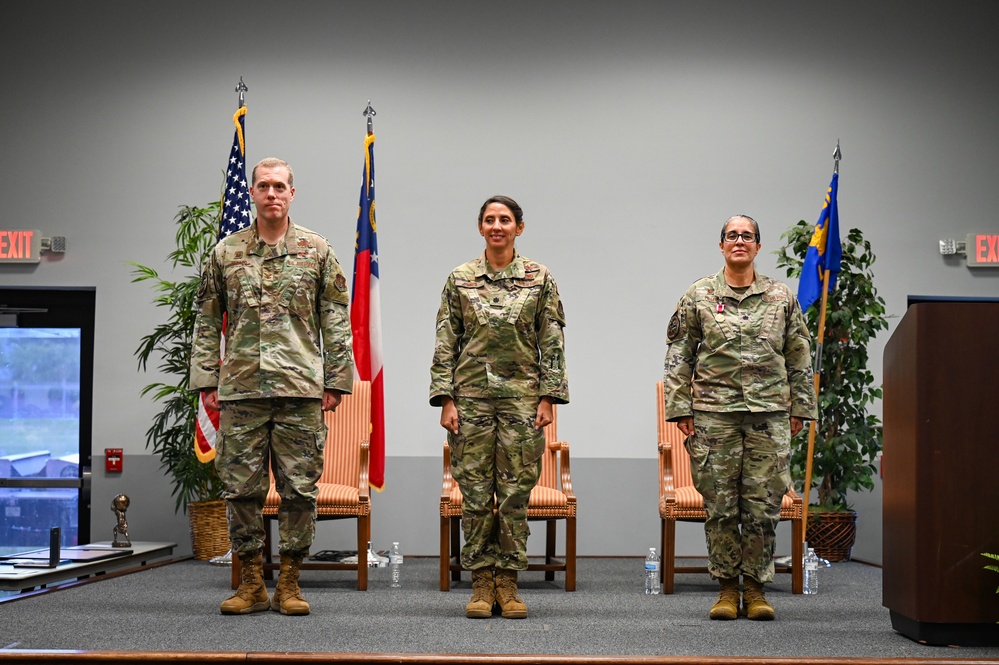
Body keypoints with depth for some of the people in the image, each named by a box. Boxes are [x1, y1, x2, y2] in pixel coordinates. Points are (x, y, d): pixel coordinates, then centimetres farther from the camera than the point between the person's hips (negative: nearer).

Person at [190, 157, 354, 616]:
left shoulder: (317, 251, 7)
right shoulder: (226, 253, 9)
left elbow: (335, 322, 6)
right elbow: (207, 323, 11)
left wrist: (335, 381, 0)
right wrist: (207, 381, 4)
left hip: (301, 389, -1)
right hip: (241, 390, 1)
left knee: (299, 488, 1)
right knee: (242, 488, 3)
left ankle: (289, 583, 11)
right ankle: (251, 584, 13)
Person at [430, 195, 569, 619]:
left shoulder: (539, 279, 4)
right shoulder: (460, 280, 5)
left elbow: (552, 344, 3)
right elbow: (445, 344, 4)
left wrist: (548, 398, -4)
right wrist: (445, 399, -3)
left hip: (522, 395, 0)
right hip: (472, 395, 0)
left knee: (516, 490, 2)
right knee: (476, 491, 1)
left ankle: (508, 583, 11)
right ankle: (481, 584, 10)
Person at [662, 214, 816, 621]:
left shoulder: (782, 297, 9)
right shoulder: (699, 296, 5)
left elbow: (799, 358, 13)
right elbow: (678, 355, 5)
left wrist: (799, 408, 9)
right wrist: (680, 408, -1)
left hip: (770, 413, 1)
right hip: (714, 412, -1)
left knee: (764, 505, 1)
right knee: (720, 505, 1)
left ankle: (756, 588, 12)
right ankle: (727, 587, 12)